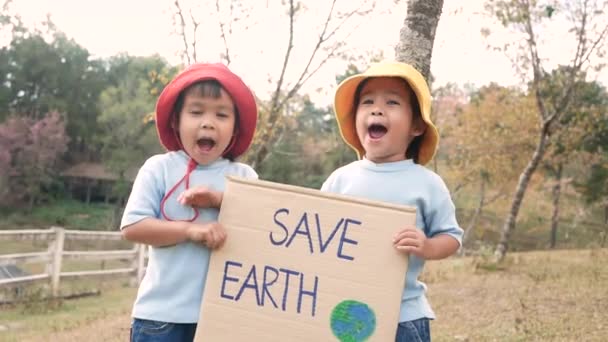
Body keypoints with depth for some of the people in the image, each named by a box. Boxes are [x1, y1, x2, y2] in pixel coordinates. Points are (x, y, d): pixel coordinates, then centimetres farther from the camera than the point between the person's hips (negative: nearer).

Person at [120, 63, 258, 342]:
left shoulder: (244, 176, 5)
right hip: (162, 314, -2)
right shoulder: (159, 168, -2)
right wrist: (190, 230, -19)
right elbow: (132, 227, -7)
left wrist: (221, 200, -17)